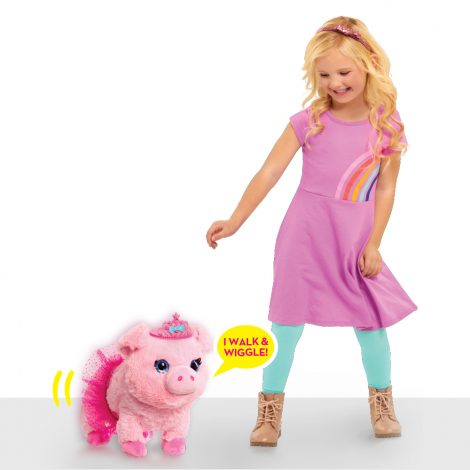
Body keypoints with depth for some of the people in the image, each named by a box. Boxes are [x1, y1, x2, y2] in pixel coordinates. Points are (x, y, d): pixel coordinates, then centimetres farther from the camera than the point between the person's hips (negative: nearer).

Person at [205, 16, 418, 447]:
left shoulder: (387, 123, -4)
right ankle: (269, 414, 16)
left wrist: (373, 245, -4)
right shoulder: (309, 120, -8)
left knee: (372, 321, 6)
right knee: (288, 322, 3)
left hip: (355, 236, 1)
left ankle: (382, 404, 31)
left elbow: (385, 188, -1)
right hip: (305, 233, -1)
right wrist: (234, 222, -16)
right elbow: (269, 173, -9)